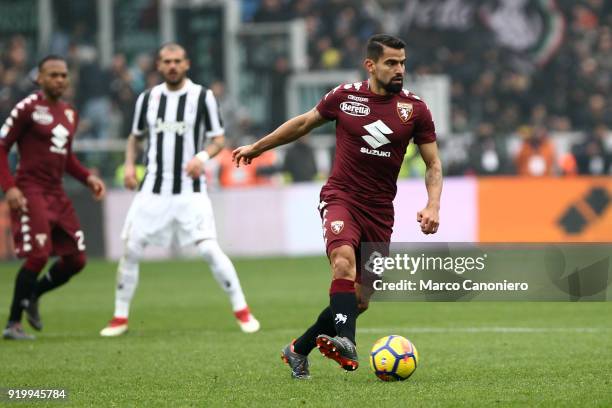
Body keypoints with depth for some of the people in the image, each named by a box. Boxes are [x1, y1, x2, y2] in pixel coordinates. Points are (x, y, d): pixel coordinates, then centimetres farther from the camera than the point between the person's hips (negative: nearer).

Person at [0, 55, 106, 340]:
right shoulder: (28, 108, -8)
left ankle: (31, 296, 25)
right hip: (30, 192, -8)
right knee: (38, 255, -16)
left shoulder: (70, 114, 15)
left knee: (76, 259, 4)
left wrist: (87, 177, 9)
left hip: (56, 194, 8)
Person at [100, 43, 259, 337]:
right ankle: (120, 317, 11)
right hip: (154, 188, 3)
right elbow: (136, 136, 20)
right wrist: (129, 164, 3)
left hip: (190, 189, -3)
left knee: (209, 249, -14)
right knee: (131, 249, -1)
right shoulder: (148, 98, 7)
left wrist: (202, 157, -19)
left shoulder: (202, 97, -3)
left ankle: (241, 311, -2)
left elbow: (218, 139, 1)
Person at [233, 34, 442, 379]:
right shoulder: (345, 96, -1)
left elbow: (433, 164, 5)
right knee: (344, 258, -34)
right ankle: (346, 345, -43)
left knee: (361, 300, 3)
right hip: (341, 197, -2)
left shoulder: (415, 109, -1)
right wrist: (257, 147, 25)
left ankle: (299, 350, 23)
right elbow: (304, 123, 16)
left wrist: (433, 206, -13)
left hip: (380, 210, 3)